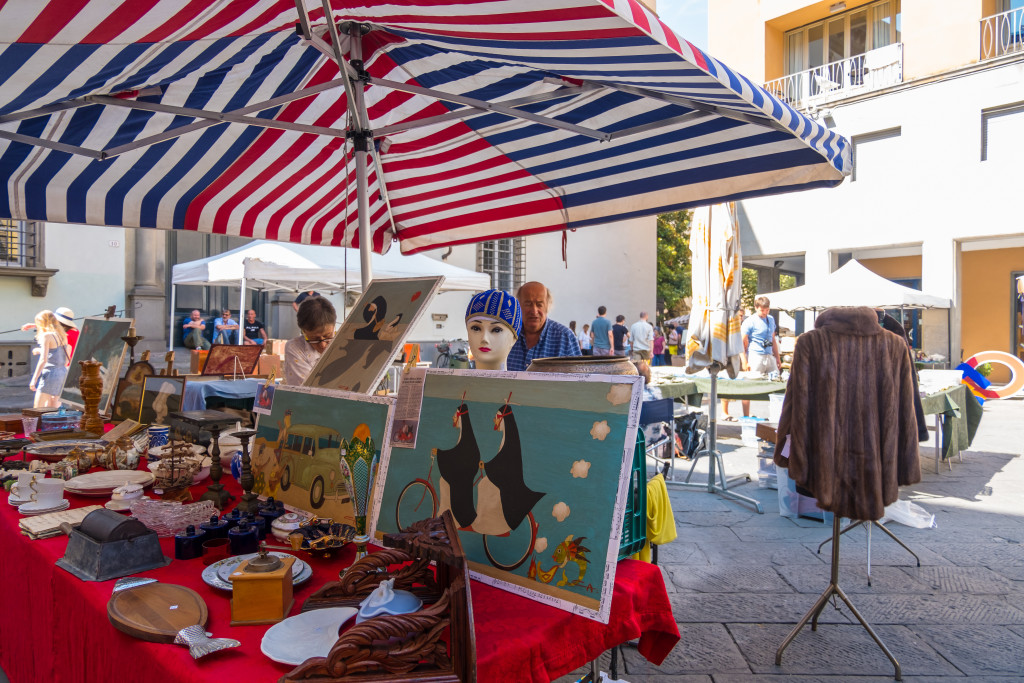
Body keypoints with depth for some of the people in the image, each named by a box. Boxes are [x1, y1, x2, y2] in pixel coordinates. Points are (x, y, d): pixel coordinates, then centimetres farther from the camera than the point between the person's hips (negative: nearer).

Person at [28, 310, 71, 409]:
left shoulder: (46, 336, -7)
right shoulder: (62, 336, 14)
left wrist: (34, 379, -14)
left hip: (50, 373, -7)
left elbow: (43, 360, -15)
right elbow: (67, 359, 18)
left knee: (37, 410, -4)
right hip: (63, 373, 7)